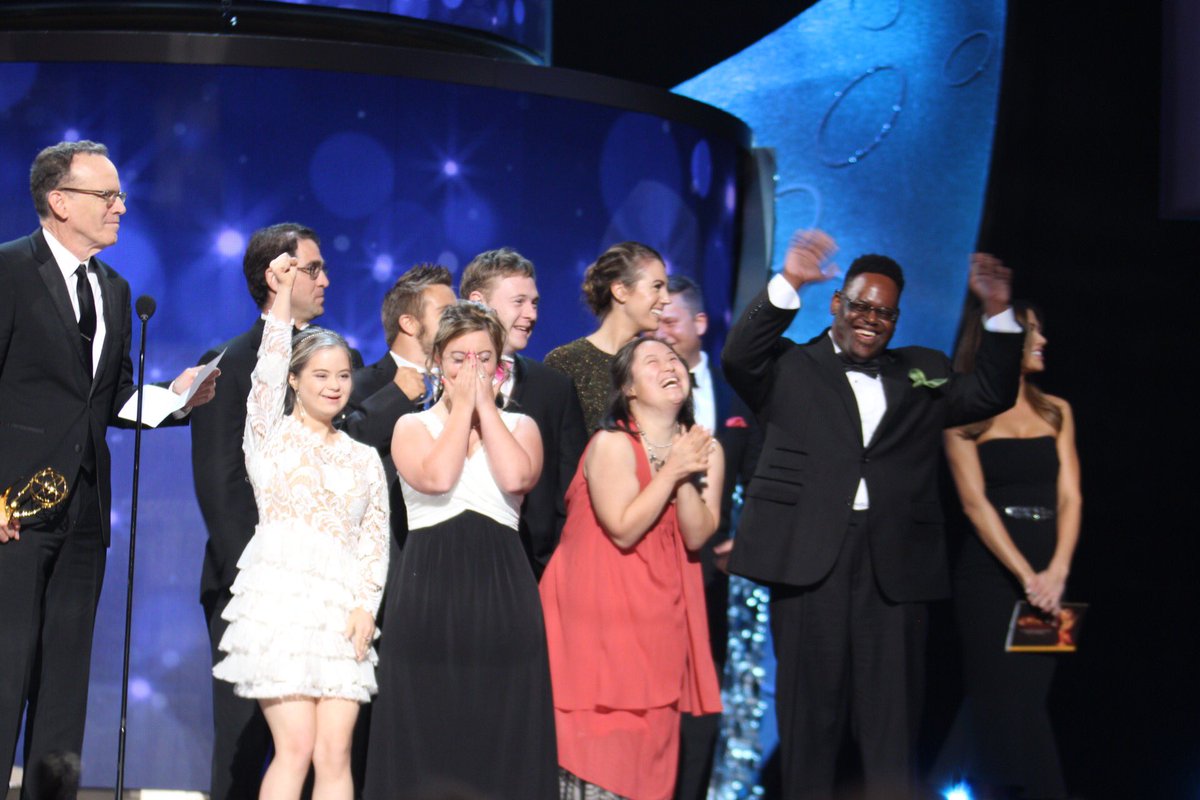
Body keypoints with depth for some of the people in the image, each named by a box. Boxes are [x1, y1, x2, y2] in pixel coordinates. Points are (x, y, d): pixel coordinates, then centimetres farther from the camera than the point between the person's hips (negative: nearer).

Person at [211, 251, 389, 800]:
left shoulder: (364, 458, 18)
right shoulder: (272, 435, 8)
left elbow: (376, 538, 12)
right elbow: (268, 368, -8)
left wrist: (366, 605, -2)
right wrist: (282, 294, -16)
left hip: (342, 606, 3)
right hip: (281, 595, -3)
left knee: (335, 754, -3)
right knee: (295, 748, -11)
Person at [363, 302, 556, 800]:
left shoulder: (519, 426, 12)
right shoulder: (412, 426, 9)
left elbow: (517, 478, -10)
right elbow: (436, 477, -12)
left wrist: (485, 403, -2)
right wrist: (462, 406, -2)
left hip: (501, 590, 1)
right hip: (428, 588, -1)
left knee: (501, 733, 0)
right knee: (426, 733, 0)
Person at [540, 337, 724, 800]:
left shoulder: (706, 449, 5)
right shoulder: (612, 444, -11)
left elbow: (696, 537, -2)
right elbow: (623, 531, -17)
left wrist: (687, 478, -15)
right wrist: (670, 471, -17)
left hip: (662, 611, 5)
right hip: (601, 605, -5)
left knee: (652, 734, 5)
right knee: (599, 731, -5)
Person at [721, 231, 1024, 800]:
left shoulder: (920, 373, 21)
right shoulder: (791, 369, 10)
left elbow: (992, 395, 16)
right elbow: (738, 358, -8)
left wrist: (998, 313, 5)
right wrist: (787, 285, -16)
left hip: (894, 564, 3)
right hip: (810, 559, -3)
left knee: (892, 718, 3)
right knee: (810, 711, 3)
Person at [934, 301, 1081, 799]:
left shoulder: (1056, 412, 13)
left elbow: (1069, 496, 4)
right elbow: (974, 501, -7)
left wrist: (1056, 572, -12)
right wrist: (1025, 575, -17)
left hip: (1047, 574, 4)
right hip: (989, 570, -4)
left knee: (1016, 699, 4)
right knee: (1016, 703, -9)